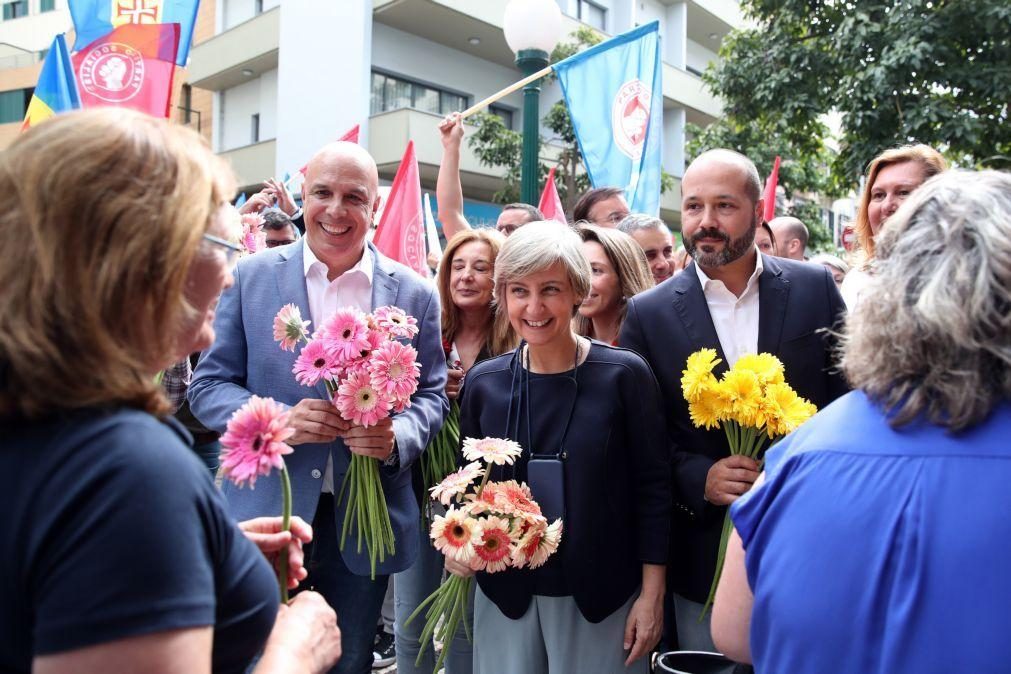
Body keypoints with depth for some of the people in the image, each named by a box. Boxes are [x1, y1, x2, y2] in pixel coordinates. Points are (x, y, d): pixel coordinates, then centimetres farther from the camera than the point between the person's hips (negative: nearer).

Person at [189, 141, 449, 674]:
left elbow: (432, 394, 4)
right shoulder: (250, 276, -2)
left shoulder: (415, 294, 0)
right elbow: (208, 386, -1)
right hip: (266, 516, 0)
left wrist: (398, 436, -18)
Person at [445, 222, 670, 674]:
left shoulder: (624, 375, -12)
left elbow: (653, 487, -8)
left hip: (602, 592, -2)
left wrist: (652, 595, -8)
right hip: (505, 590, 3)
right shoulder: (483, 382, -3)